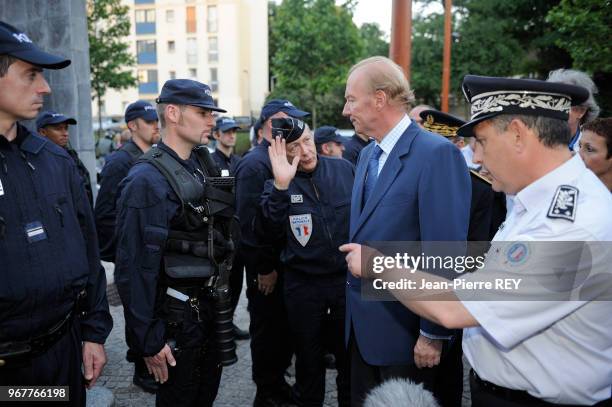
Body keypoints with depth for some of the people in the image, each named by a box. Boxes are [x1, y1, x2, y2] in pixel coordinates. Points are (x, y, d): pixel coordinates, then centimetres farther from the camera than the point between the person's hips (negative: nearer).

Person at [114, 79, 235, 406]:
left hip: (212, 305, 7)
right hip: (176, 315, -7)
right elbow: (134, 266, -20)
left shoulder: (204, 165, 6)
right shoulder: (146, 179, -19)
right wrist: (148, 340, -17)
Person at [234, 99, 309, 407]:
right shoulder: (255, 163, -16)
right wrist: (264, 268, -19)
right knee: (267, 328, 6)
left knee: (285, 325, 17)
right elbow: (249, 221, -21)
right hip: (266, 263, -8)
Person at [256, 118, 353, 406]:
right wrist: (281, 186, -33)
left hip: (348, 278, 1)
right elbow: (267, 231, -22)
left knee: (351, 357, 17)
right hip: (303, 285, -1)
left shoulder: (344, 169, -3)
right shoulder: (278, 184, -6)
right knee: (308, 359, 16)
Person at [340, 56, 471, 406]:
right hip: (361, 324, 8)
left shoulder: (437, 153, -19)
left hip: (404, 328, -7)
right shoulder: (367, 154, 8)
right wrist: (354, 306, 14)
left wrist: (434, 334, -18)